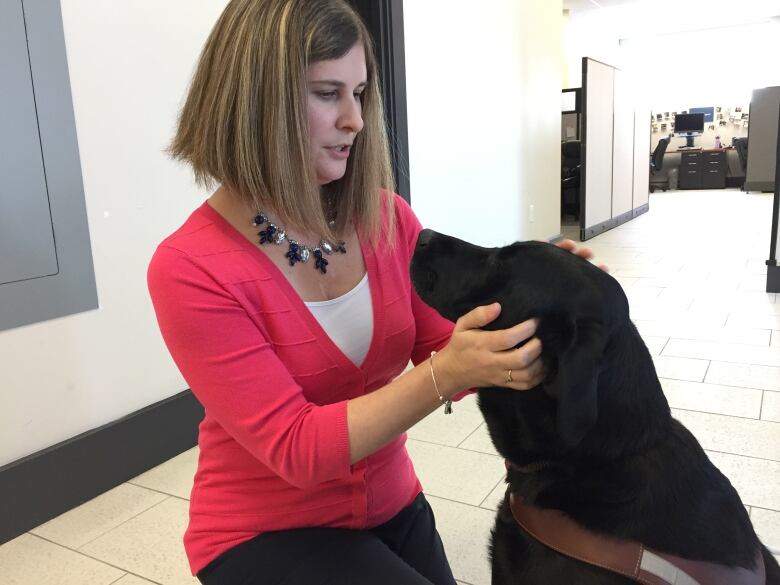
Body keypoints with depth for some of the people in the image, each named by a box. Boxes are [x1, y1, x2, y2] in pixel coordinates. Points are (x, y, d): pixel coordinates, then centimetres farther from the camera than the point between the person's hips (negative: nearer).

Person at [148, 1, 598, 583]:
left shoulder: (387, 218, -10)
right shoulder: (189, 268, -23)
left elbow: (448, 355, -6)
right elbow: (295, 449, -26)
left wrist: (524, 314, -25)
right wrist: (445, 375, -37)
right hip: (264, 533, -4)